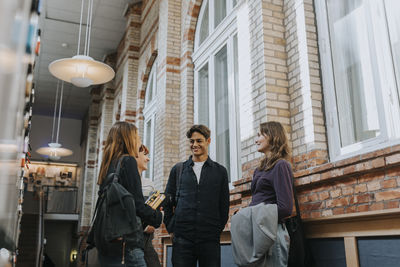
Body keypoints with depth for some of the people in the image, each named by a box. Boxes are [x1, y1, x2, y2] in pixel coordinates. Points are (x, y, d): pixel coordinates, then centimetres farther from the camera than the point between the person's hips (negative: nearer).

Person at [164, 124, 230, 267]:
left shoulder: (220, 171, 10)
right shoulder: (177, 169, 12)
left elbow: (224, 205, 10)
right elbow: (167, 202, 14)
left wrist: (217, 230, 3)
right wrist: (171, 229, 5)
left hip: (210, 239, 0)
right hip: (182, 238, 1)